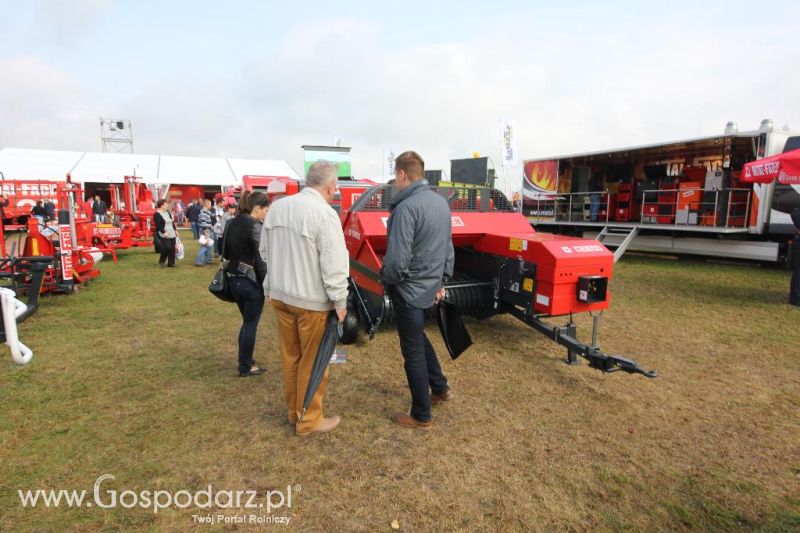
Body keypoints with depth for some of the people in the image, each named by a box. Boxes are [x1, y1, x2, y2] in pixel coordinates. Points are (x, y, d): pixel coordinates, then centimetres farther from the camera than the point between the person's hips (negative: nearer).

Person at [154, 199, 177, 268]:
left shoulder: (168, 212, 15)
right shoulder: (157, 214, -9)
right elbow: (158, 225, -17)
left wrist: (175, 230, 20)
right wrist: (163, 232, -24)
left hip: (172, 234, 8)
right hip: (164, 235, -8)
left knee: (172, 249, 5)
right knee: (167, 248, -13)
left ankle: (171, 263, 12)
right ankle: (161, 262, 7)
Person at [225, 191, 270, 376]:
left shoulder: (231, 223, 9)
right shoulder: (255, 226, -16)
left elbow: (225, 252, 14)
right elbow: (261, 260, -19)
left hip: (234, 279, 8)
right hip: (251, 282, -8)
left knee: (246, 321, 21)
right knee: (251, 324, 6)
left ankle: (244, 360, 31)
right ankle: (245, 367, 16)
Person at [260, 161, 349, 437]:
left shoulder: (277, 207, 4)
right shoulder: (325, 214, -18)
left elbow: (265, 251, 13)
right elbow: (334, 265, -19)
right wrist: (340, 302, -10)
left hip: (279, 294, 7)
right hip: (312, 299, -7)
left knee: (290, 356, 19)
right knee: (312, 361, 8)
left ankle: (293, 411, 34)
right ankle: (309, 420, 21)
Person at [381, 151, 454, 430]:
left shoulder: (407, 207, -22)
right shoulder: (441, 202, 6)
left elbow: (398, 259, -26)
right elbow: (448, 248, 12)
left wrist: (386, 278, -7)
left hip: (408, 290, -8)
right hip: (430, 288, 8)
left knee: (413, 351, 6)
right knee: (419, 338, 29)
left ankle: (421, 416, 21)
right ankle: (440, 388, 40)